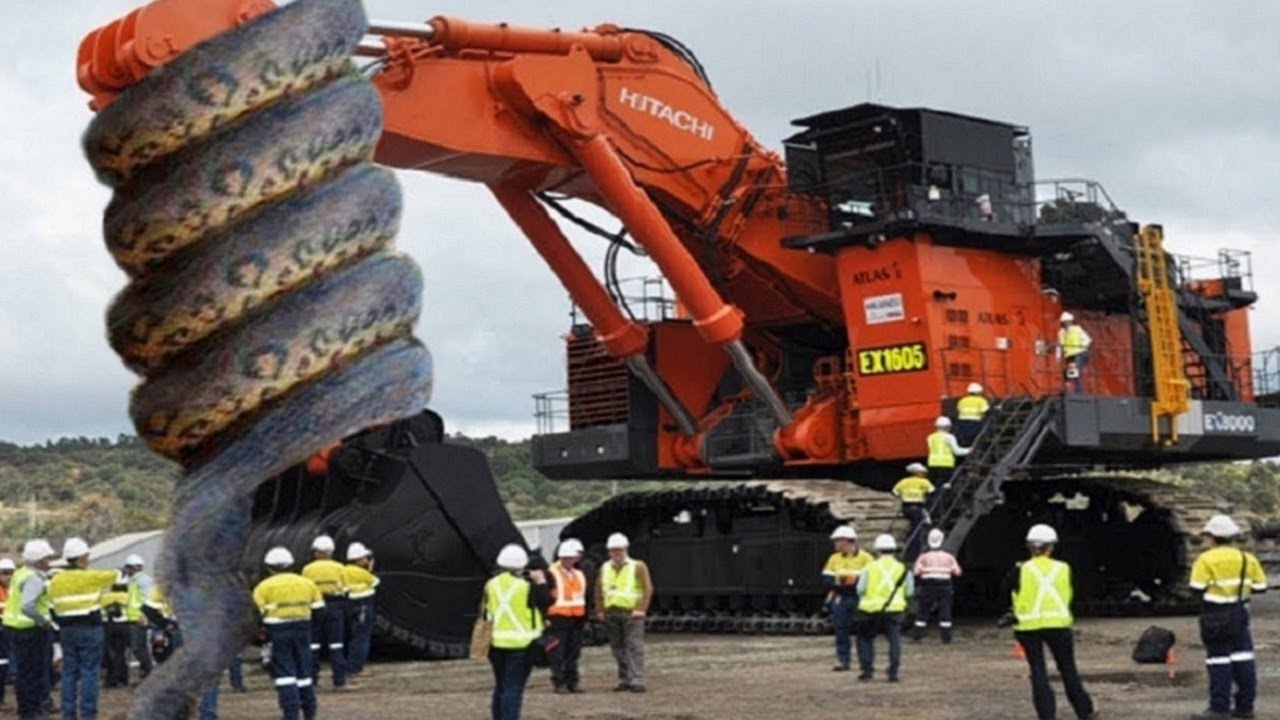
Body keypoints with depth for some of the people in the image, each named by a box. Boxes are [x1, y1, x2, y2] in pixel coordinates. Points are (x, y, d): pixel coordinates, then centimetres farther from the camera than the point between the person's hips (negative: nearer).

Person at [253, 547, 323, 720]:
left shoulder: (264, 587, -2)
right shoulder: (307, 583, 11)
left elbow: (260, 612, -7)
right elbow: (318, 608, 11)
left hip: (278, 631, -4)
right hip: (303, 628, 4)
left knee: (284, 671, 1)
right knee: (304, 669, 15)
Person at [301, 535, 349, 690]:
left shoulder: (308, 569, -1)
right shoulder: (339, 568, 2)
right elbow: (345, 590, 1)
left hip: (315, 607, 0)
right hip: (335, 606, 0)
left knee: (313, 645, 10)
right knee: (336, 645, 2)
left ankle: (312, 678, 13)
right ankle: (340, 681, -1)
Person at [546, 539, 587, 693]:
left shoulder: (579, 575, 16)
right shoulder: (551, 574, -5)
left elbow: (584, 598, 21)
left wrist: (584, 619, 18)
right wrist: (544, 617, -14)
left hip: (577, 619, 6)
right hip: (558, 620, -6)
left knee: (574, 653, 8)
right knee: (557, 654, -3)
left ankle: (572, 682, 14)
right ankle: (559, 683, 1)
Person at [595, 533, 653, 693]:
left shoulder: (638, 567, -1)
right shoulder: (605, 568, 13)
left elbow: (648, 589, -5)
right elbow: (599, 591, 17)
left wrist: (641, 609, -13)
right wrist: (600, 610, 9)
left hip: (631, 613, -5)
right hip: (611, 614, 5)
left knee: (634, 647, -11)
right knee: (618, 648, 7)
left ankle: (637, 681, -14)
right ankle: (624, 680, 14)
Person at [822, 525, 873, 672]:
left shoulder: (865, 558, -4)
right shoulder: (834, 559, 10)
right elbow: (826, 579, 5)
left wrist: (854, 580, -22)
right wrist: (837, 580, -14)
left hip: (859, 600, -4)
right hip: (840, 599, 4)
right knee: (841, 631, 3)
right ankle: (842, 660, 9)